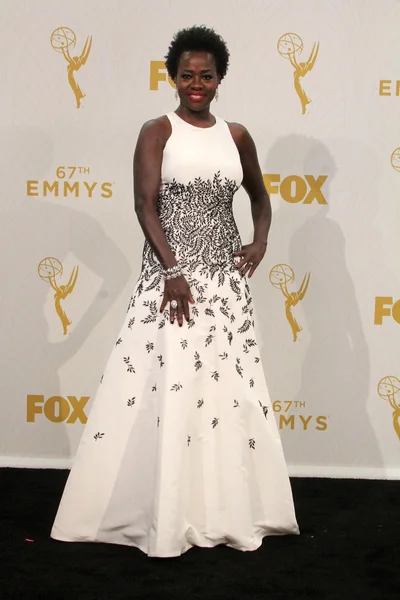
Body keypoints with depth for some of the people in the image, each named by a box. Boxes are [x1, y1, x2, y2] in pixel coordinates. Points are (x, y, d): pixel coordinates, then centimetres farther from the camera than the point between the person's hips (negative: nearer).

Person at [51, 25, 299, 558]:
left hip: (225, 274, 4)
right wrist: (173, 270, -20)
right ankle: (167, 514, 3)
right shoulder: (157, 131, -2)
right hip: (170, 270, -4)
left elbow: (260, 197, 23)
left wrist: (260, 244, 5)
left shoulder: (236, 136, 10)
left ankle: (227, 510, 18)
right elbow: (145, 204, -11)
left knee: (228, 381, 6)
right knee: (169, 381, -6)